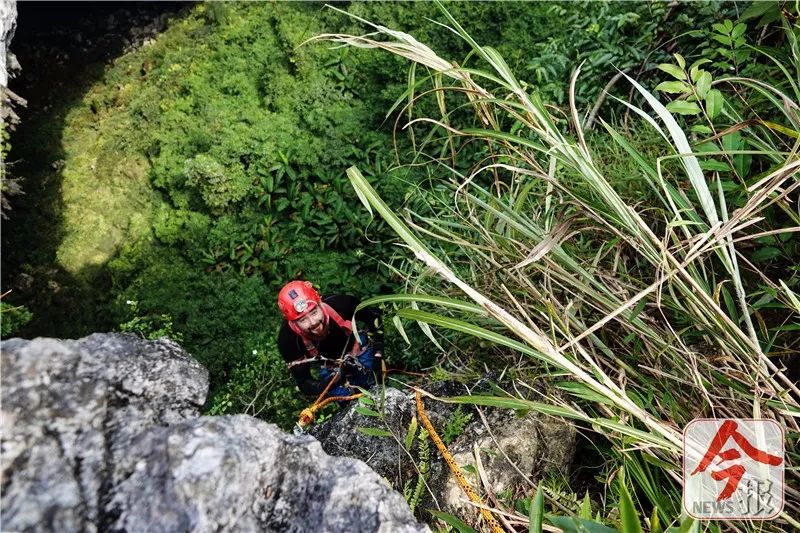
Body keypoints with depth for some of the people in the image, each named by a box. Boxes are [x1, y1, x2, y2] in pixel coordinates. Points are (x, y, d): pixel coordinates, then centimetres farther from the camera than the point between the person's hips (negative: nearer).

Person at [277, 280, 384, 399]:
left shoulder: (341, 305, -36)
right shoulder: (288, 340, -34)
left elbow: (374, 315, -14)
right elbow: (303, 383, -21)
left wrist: (378, 353, -19)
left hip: (358, 347, 0)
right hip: (329, 367, 0)